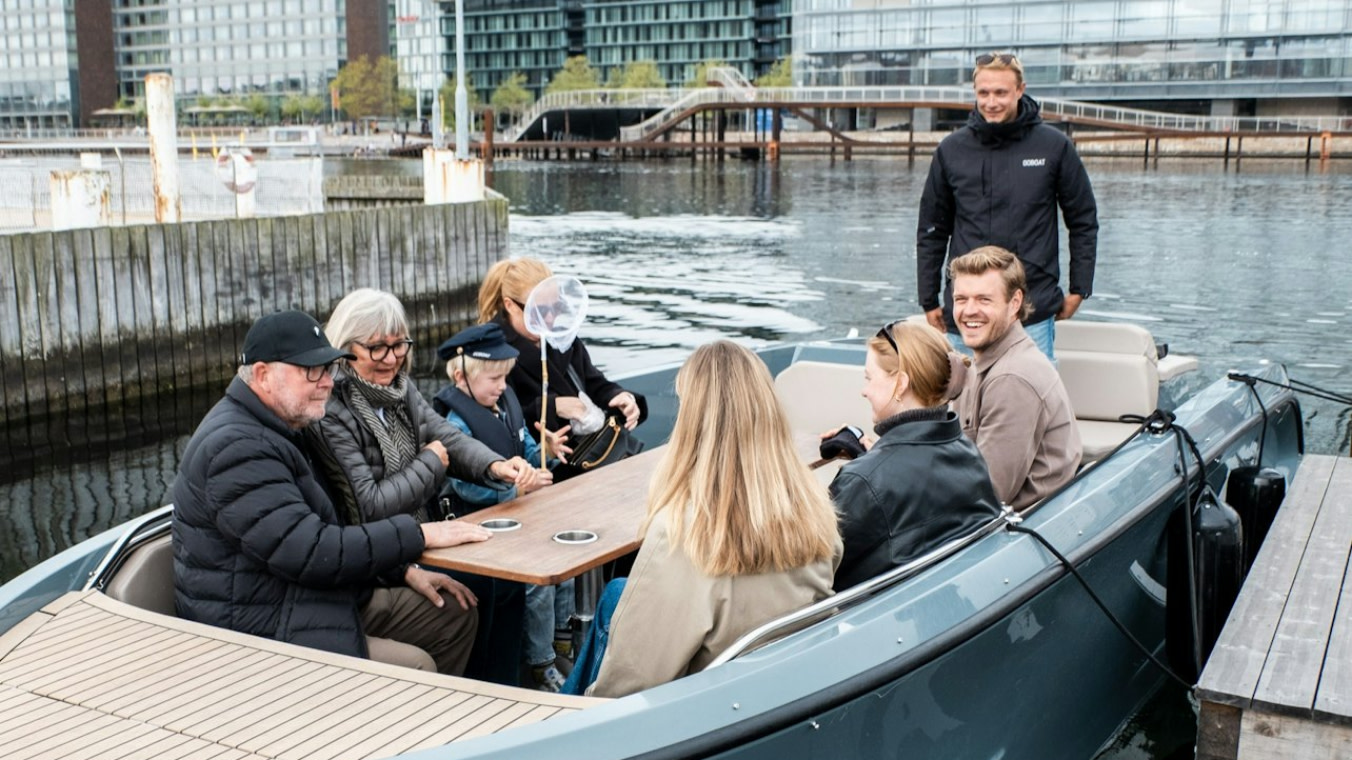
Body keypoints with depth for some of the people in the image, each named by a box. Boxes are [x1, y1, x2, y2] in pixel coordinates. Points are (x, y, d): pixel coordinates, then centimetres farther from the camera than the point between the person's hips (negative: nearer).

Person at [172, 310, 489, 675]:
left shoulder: (278, 432, 13)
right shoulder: (237, 448, -22)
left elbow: (326, 530, 18)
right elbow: (310, 554, -27)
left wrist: (405, 570, 7)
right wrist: (418, 535, -20)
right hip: (261, 630, -11)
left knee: (456, 614, 9)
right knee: (415, 668, -23)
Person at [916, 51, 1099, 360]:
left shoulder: (1054, 146, 2)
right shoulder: (951, 150, 6)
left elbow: (1084, 221, 10)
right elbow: (932, 231, 12)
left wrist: (1078, 290, 6)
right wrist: (929, 301, 10)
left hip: (1033, 313, -1)